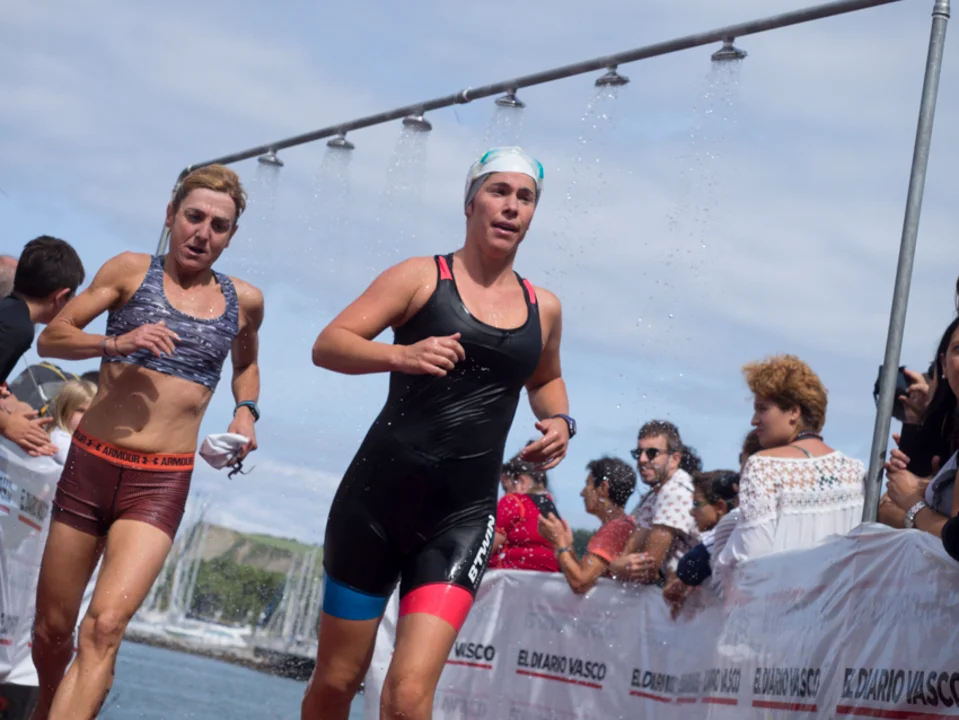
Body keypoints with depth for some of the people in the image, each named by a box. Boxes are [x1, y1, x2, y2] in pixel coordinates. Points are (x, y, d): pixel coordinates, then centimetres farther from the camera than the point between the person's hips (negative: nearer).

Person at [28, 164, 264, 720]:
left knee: (106, 626, -21)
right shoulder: (132, 271, 3)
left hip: (162, 483, 0)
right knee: (52, 628, 9)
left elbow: (246, 363, 31)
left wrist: (245, 412, 11)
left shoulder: (244, 301, 9)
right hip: (91, 465, 0)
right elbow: (51, 338, 0)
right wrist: (115, 344, -17)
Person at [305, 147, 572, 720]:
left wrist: (559, 421, 10)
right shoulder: (422, 277, 1)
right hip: (379, 498, -1)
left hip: (463, 516, 2)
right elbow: (328, 345, -8)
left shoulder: (544, 309, 12)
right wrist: (402, 355, -26)